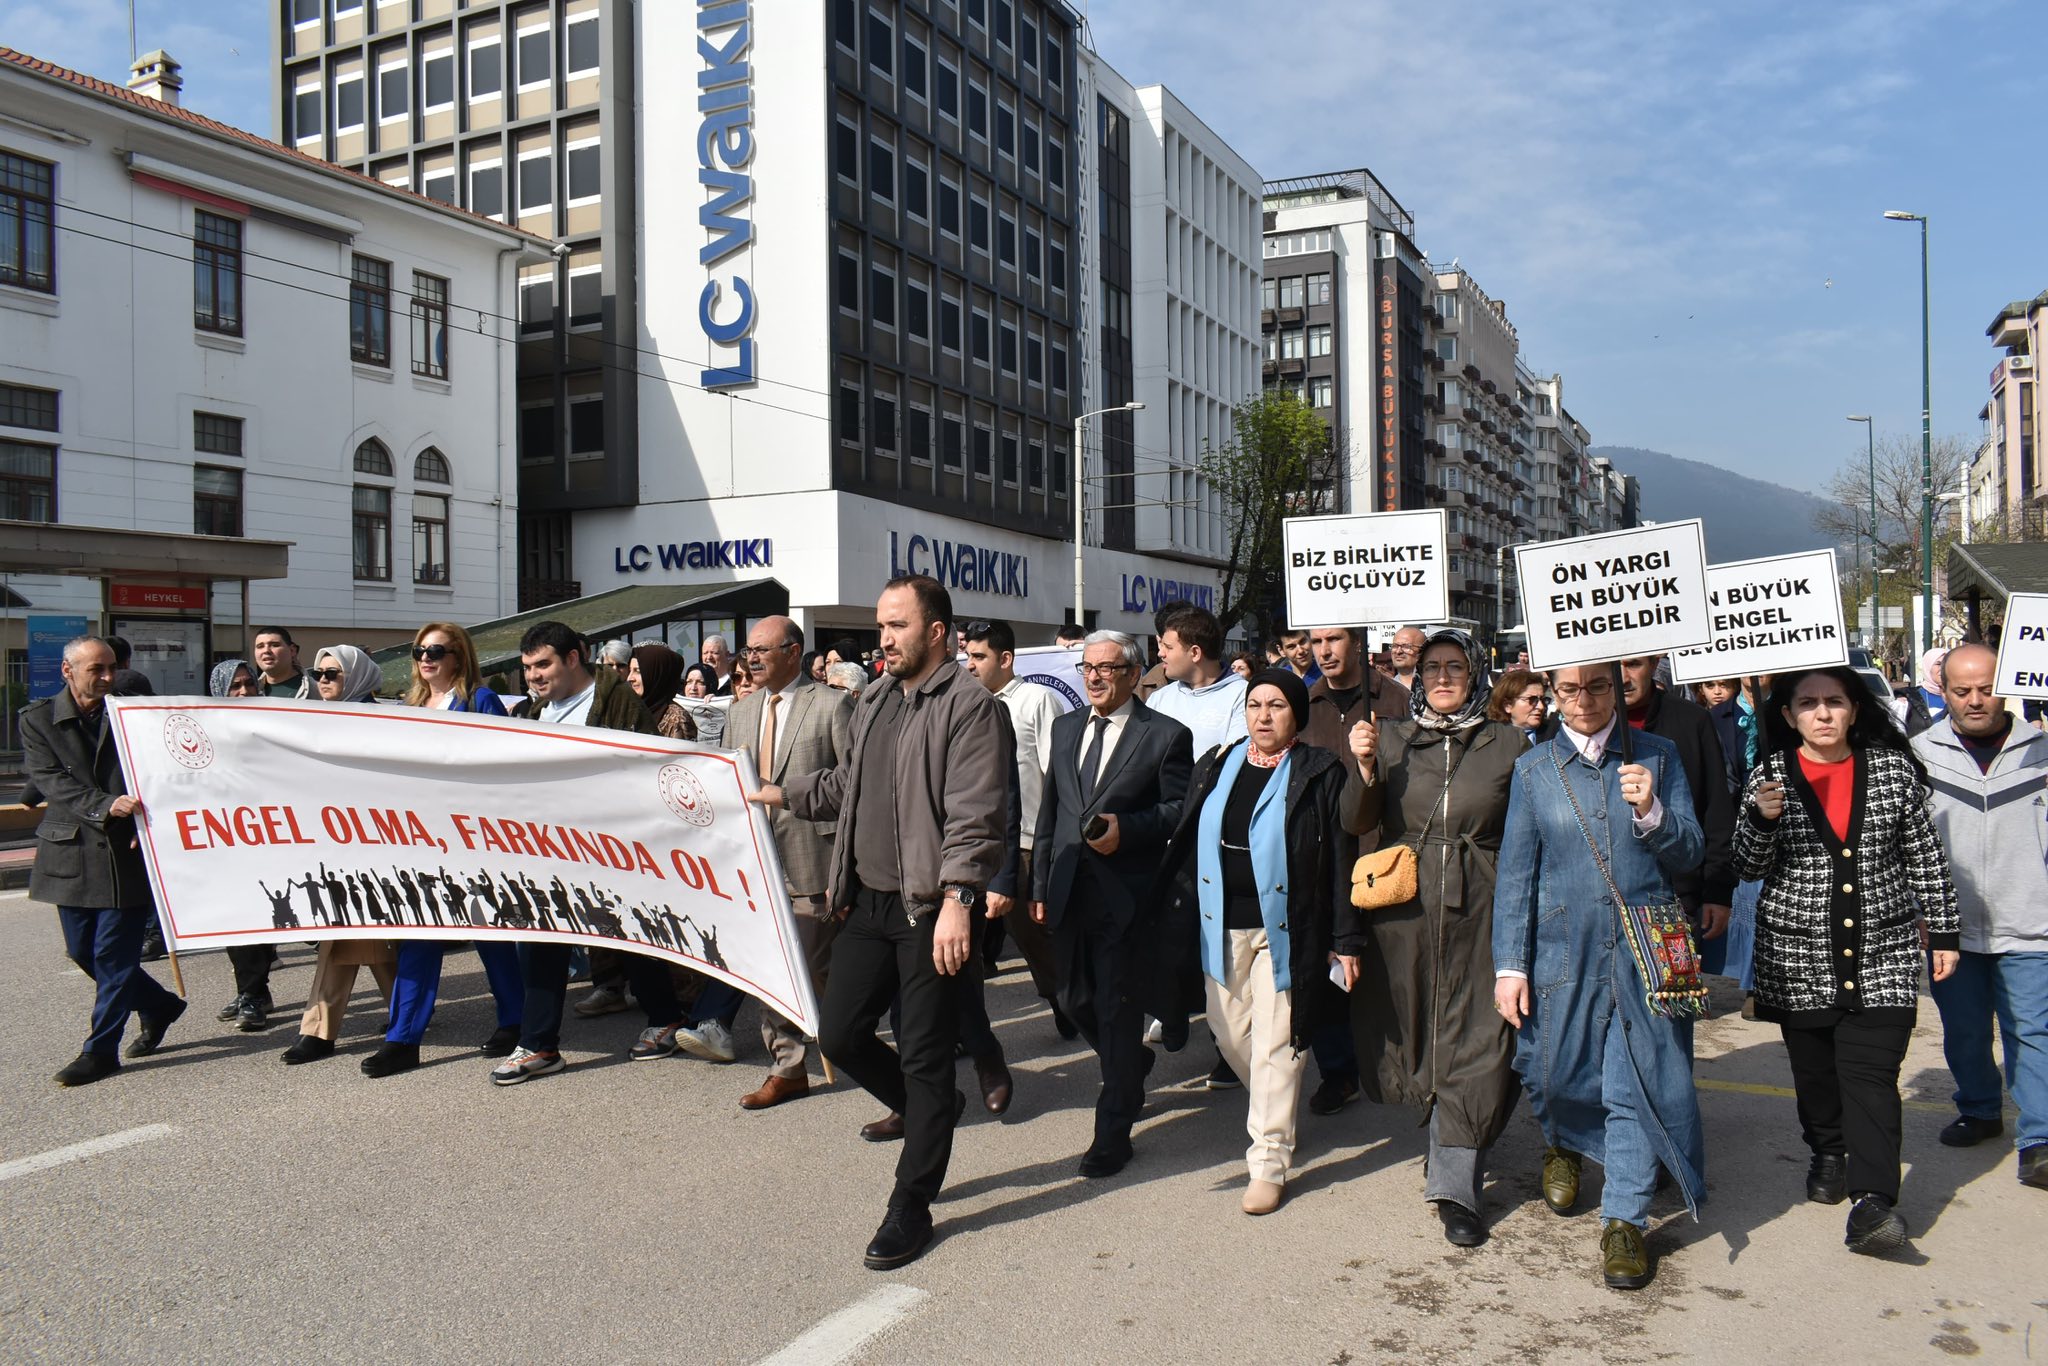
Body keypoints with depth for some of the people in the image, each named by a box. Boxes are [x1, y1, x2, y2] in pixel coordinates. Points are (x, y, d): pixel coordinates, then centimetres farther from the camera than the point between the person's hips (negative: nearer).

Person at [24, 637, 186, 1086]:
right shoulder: (37, 720, 2)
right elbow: (52, 781, -9)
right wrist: (105, 806, -25)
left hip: (126, 852, -2)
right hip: (71, 853, 2)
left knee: (113, 954, -2)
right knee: (82, 951, 10)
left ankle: (101, 1050, 9)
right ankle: (157, 1006, 31)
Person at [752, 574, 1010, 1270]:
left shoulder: (969, 704, -12)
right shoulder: (875, 701, 13)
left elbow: (974, 815, -19)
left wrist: (956, 900, -26)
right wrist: (783, 794, 30)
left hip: (931, 908, -8)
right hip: (868, 902, 8)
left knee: (924, 1057, 2)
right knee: (840, 1035, 11)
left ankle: (911, 1207, 16)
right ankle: (931, 1109, 37)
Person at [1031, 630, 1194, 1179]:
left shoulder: (1166, 735, -5)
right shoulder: (1066, 728, 13)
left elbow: (1178, 810, -6)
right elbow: (1049, 810, 14)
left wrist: (1125, 828, -20)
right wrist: (1039, 884, 12)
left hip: (1126, 892, -6)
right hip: (1070, 889, 6)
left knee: (1117, 1006, -1)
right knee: (1075, 999, 14)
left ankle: (1113, 1130, 11)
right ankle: (1134, 1063, 43)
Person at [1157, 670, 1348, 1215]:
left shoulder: (1320, 774, -3)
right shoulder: (1214, 767, 9)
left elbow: (1341, 860, -4)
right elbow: (1186, 843, 12)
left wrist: (1344, 939, -8)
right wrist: (1183, 909, 5)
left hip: (1284, 928, -4)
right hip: (1221, 926, 4)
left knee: (1275, 1044, -2)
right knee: (1229, 1033, 10)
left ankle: (1269, 1162, 9)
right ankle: (1276, 1107, 39)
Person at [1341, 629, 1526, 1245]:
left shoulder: (1508, 745, 4)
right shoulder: (1391, 738, 6)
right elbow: (1356, 823, -1)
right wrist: (1364, 767, -18)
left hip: (1478, 916, -1)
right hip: (1402, 913, 2)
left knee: (1473, 1045, -3)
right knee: (1415, 1033, 13)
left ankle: (1456, 1185, 3)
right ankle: (1449, 1138, 38)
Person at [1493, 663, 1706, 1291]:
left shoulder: (1658, 756, 4)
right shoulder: (1533, 769, 4)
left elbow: (1690, 852, 2)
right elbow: (1514, 872, 4)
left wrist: (1650, 813, -18)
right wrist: (1509, 965, 0)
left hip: (1645, 948, -1)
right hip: (1563, 949, 1)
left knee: (1637, 1081, 0)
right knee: (1553, 1074, 10)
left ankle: (1624, 1220, 16)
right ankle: (1565, 1144, 45)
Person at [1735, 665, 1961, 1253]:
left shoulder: (1893, 769, 1)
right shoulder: (1771, 776, 0)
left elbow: (1926, 857, 8)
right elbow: (1750, 866, -2)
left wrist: (1944, 930, 9)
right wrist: (1762, 819, -20)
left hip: (1883, 954, -1)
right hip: (1799, 956, 1)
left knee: (1870, 1071, -11)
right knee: (1813, 1068, 12)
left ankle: (1872, 1201, -13)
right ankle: (1828, 1153, 36)